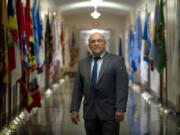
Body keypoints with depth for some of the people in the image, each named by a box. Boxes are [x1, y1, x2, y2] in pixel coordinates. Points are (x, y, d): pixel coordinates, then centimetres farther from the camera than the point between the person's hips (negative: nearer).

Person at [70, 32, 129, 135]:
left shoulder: (117, 61, -1)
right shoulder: (83, 64, 12)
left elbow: (122, 86, -9)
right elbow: (77, 89, 10)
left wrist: (120, 109, -17)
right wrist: (74, 109, 3)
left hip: (109, 112, -4)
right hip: (90, 113, 4)